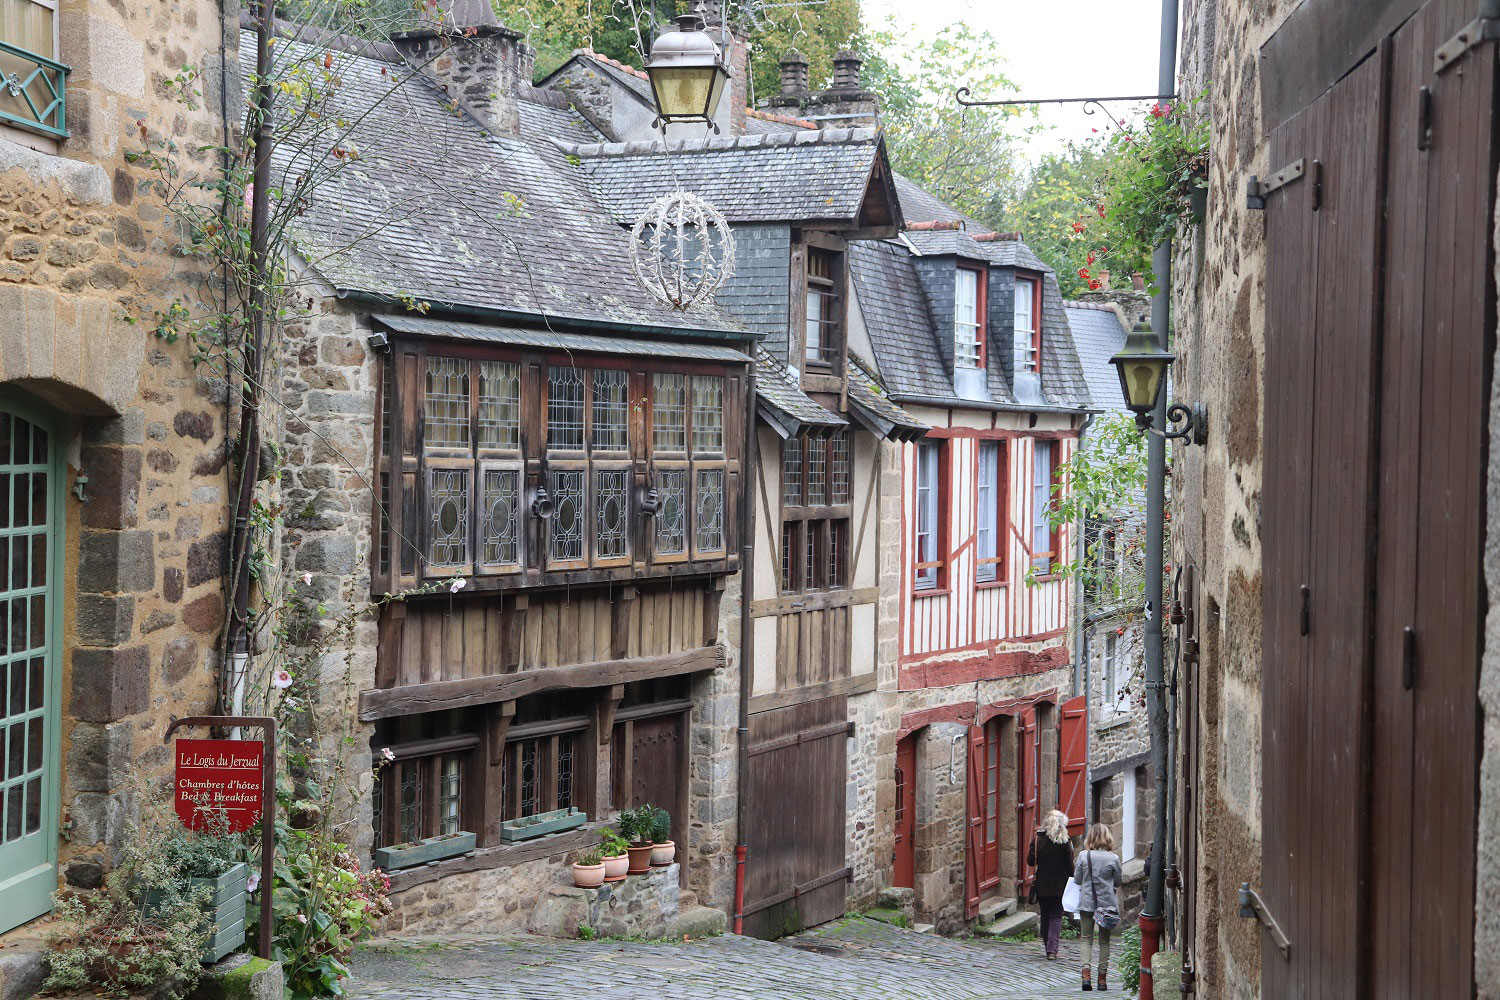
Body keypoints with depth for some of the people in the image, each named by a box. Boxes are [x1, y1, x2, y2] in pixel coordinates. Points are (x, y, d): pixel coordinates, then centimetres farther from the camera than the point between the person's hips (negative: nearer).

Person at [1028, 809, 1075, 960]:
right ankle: (1052, 949, -9)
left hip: (1042, 885, 2)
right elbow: (1070, 865, -7)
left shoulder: (1038, 840, -5)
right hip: (1059, 885, -2)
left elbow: (1031, 861, -4)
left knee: (1045, 916, 15)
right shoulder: (1064, 843, -10)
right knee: (1056, 917, 3)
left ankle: (1049, 948, 20)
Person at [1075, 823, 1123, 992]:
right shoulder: (1113, 858, -8)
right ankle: (1102, 978, 10)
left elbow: (1077, 879, 0)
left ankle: (1086, 974, -10)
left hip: (1087, 902, 0)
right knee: (1104, 940, 10)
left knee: (1087, 939, 7)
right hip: (1107, 903, 0)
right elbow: (1118, 882, 2)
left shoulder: (1083, 856, -7)